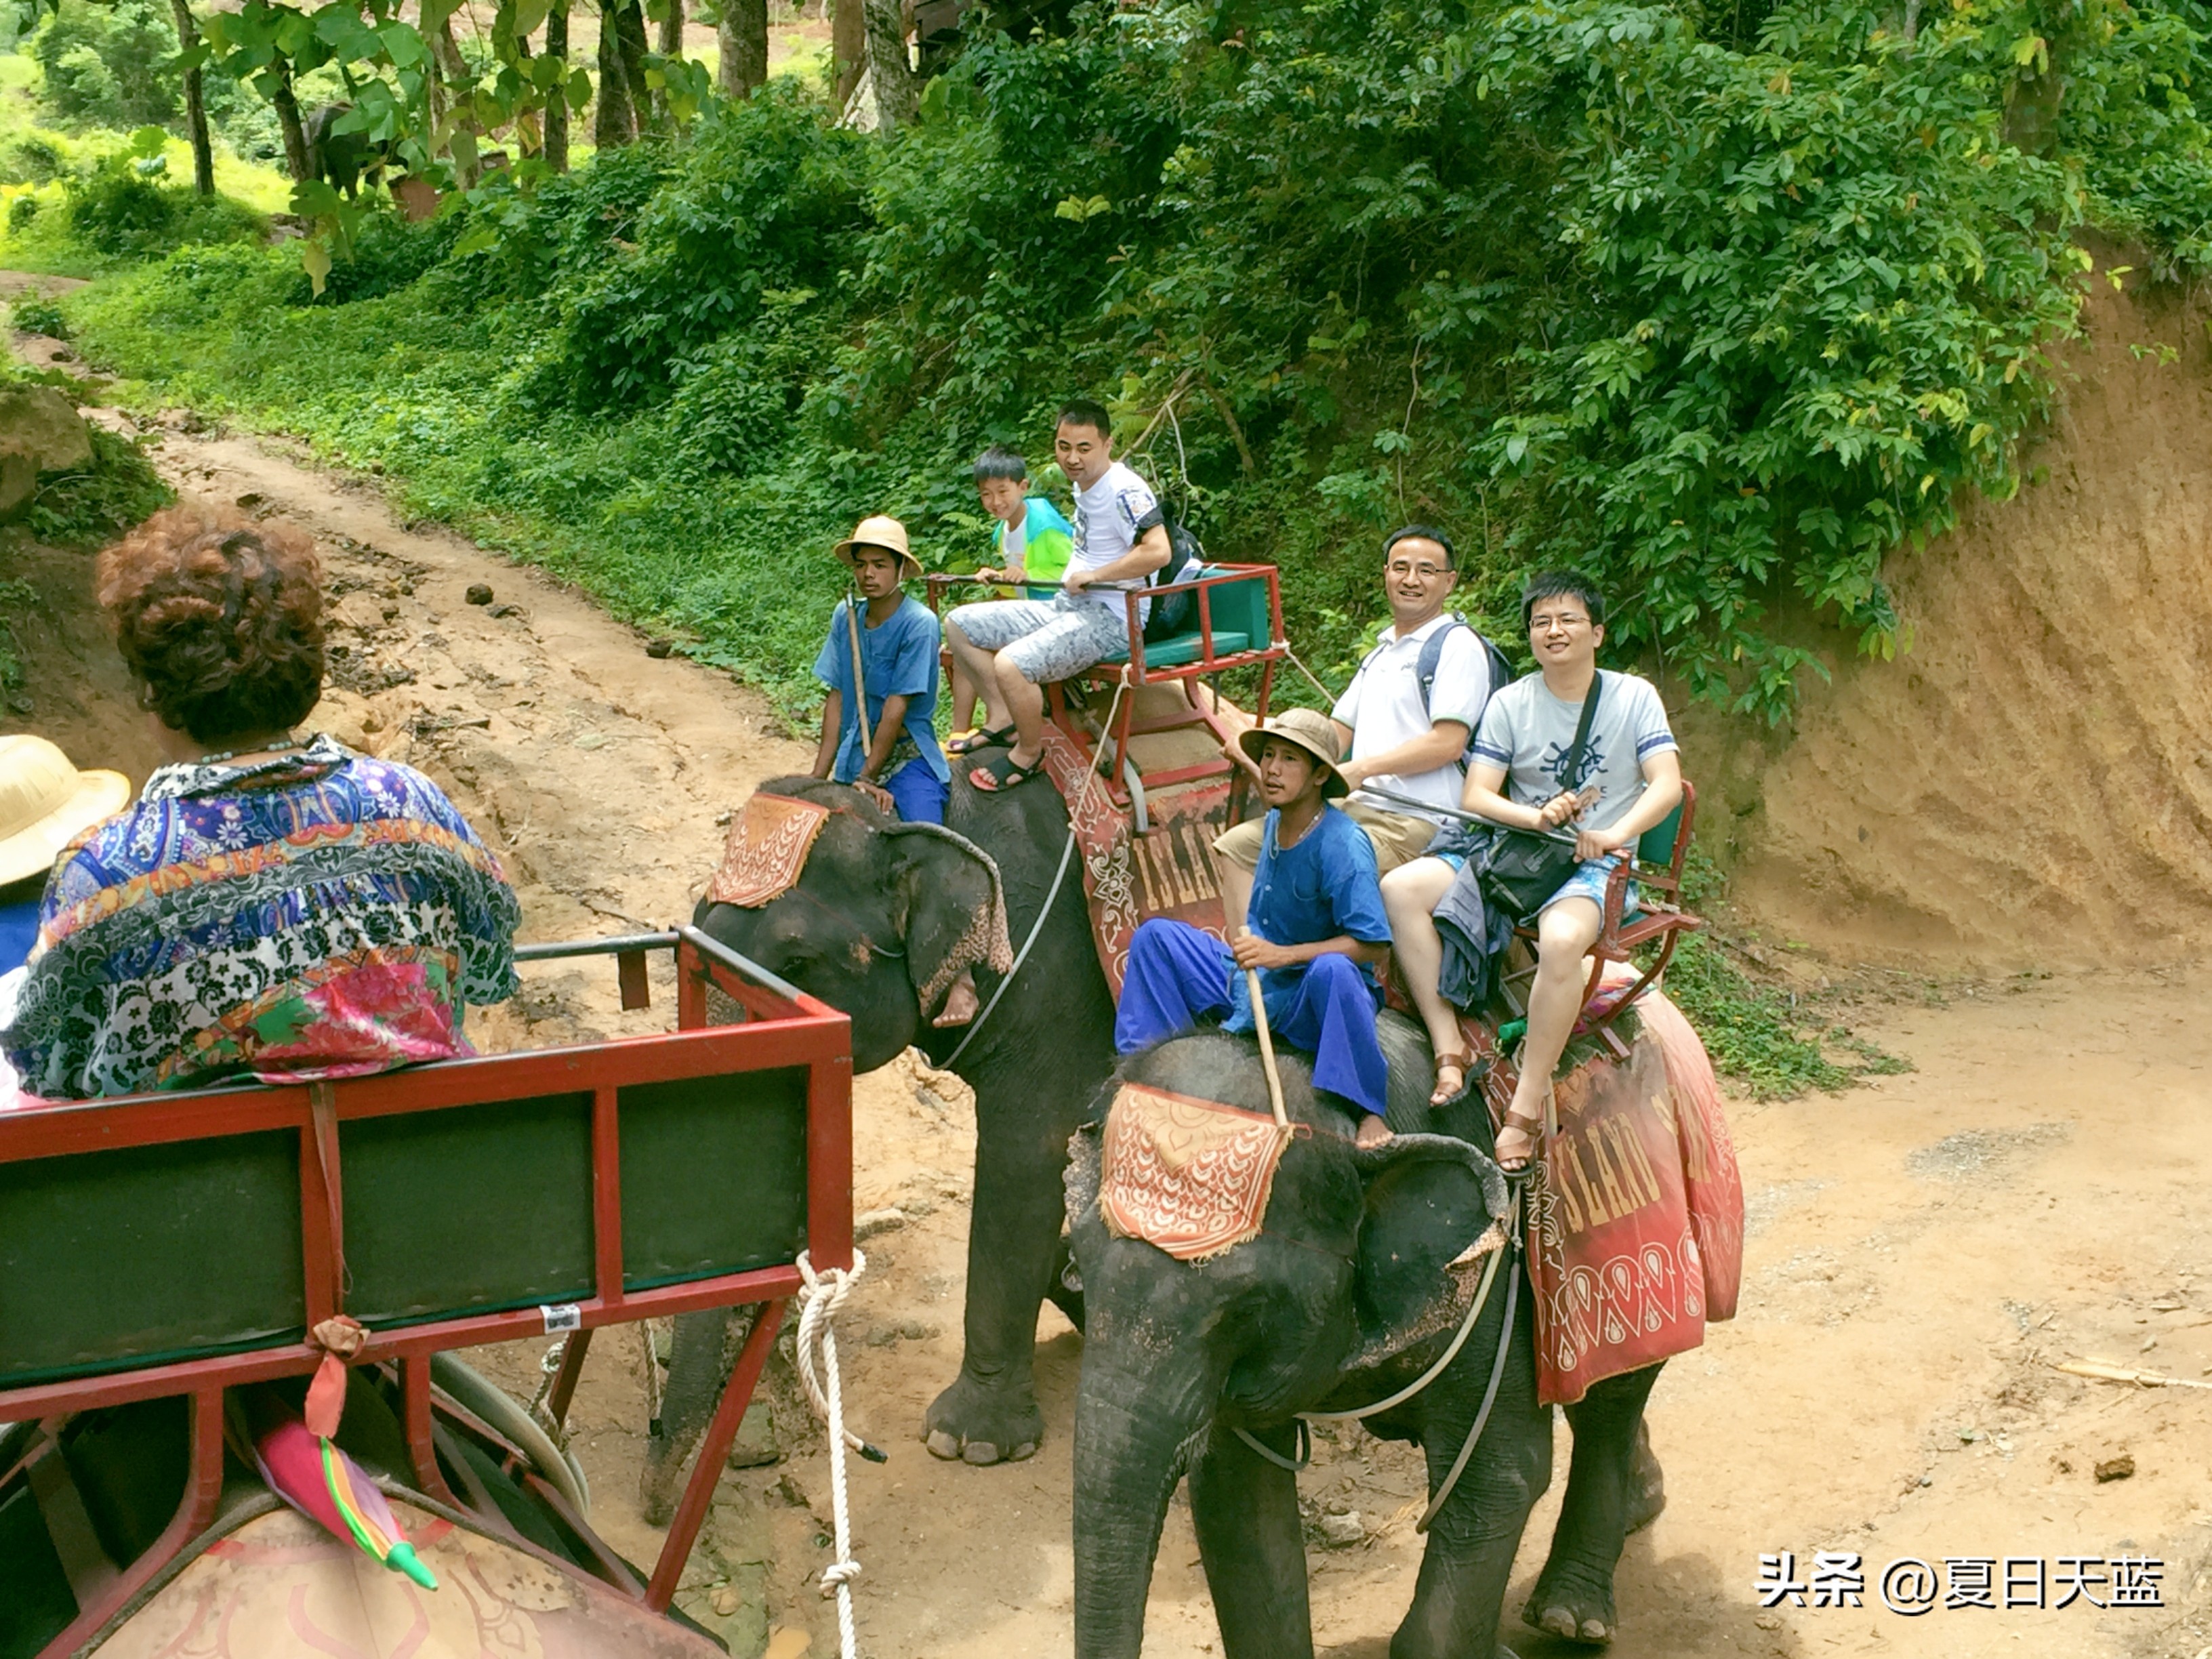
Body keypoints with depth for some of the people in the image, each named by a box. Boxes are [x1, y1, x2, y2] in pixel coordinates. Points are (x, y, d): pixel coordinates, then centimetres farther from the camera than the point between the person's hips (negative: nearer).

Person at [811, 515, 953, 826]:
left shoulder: (919, 623, -15)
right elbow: (837, 699, 3)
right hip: (852, 759, 5)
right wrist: (819, 777, 0)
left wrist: (868, 778, -16)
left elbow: (897, 707, -16)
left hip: (906, 757, -5)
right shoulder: (845, 616, 1)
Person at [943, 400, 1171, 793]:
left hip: (1110, 618, -10)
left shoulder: (1124, 491, -18)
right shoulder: (1083, 485, 12)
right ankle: (1002, 719, 12)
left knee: (1010, 665, -31)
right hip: (1066, 608, 10)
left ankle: (1029, 754, -6)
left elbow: (1158, 551, -32)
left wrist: (1092, 577, -23)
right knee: (960, 624, 8)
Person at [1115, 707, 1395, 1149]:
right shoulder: (1274, 822, 2)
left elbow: (1373, 946, -27)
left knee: (1332, 970, -42)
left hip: (1313, 1000, -8)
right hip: (1253, 981, 8)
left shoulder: (1343, 845, -22)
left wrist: (1282, 955, -30)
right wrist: (1248, 941, 7)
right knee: (1156, 935, 2)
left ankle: (1367, 1112, -30)